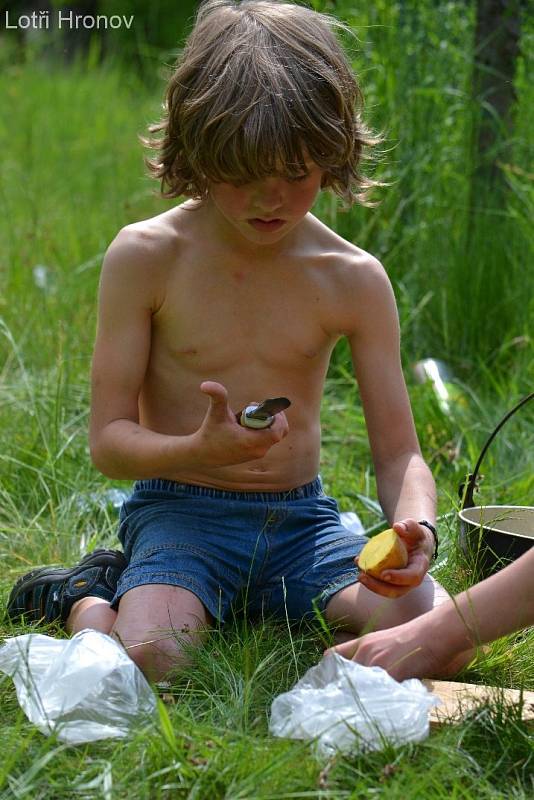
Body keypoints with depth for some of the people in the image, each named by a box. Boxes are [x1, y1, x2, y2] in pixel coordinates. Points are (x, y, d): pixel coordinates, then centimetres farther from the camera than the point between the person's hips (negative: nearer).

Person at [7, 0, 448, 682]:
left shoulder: (355, 280, -2)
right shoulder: (145, 256, -9)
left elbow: (399, 453, -2)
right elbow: (109, 440, -8)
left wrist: (415, 527, -26)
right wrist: (200, 450, -29)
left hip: (301, 519, 3)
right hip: (180, 513, -3)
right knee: (151, 661, -33)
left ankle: (248, 601, 5)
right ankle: (84, 596, 5)